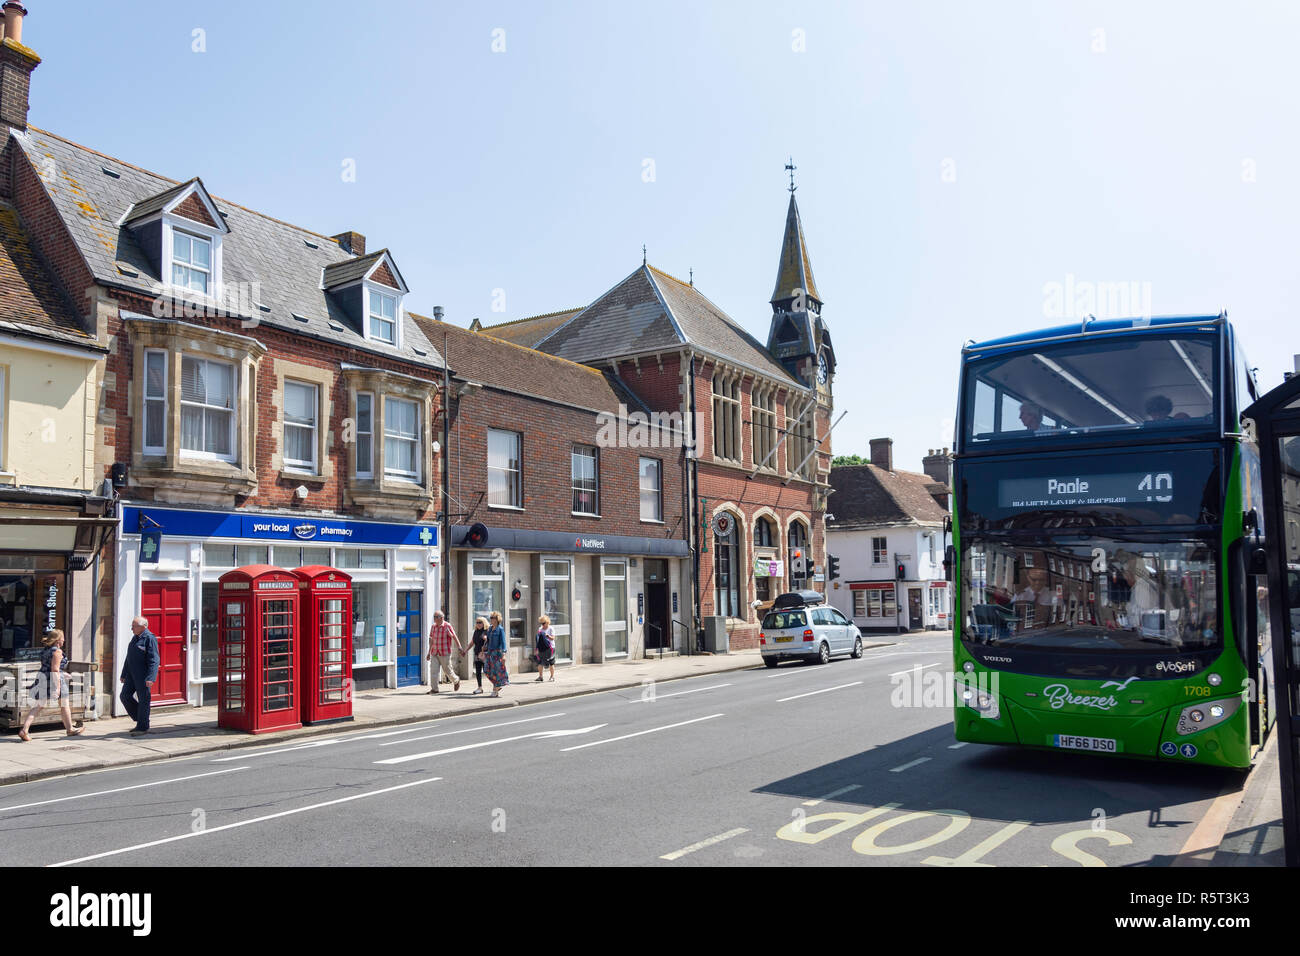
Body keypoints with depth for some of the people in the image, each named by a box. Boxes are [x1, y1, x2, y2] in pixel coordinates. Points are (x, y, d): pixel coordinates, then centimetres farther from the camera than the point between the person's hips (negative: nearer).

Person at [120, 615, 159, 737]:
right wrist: (124, 675, 23)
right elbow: (128, 658, 24)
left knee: (143, 699, -2)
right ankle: (139, 719, 20)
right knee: (125, 696, 6)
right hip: (132, 674, 9)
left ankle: (143, 727, 7)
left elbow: (153, 660, -18)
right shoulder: (135, 638, 15)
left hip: (143, 676, -9)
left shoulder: (150, 638, -12)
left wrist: (150, 678, -25)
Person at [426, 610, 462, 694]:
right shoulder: (433, 627, 6)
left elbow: (455, 637, -15)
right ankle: (434, 689, -2)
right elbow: (431, 640, 14)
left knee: (448, 670, 6)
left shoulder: (447, 626, -12)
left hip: (445, 653, -5)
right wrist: (429, 652, 16)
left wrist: (460, 648, -22)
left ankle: (456, 680, 33)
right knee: (434, 670, -6)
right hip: (435, 653, 5)